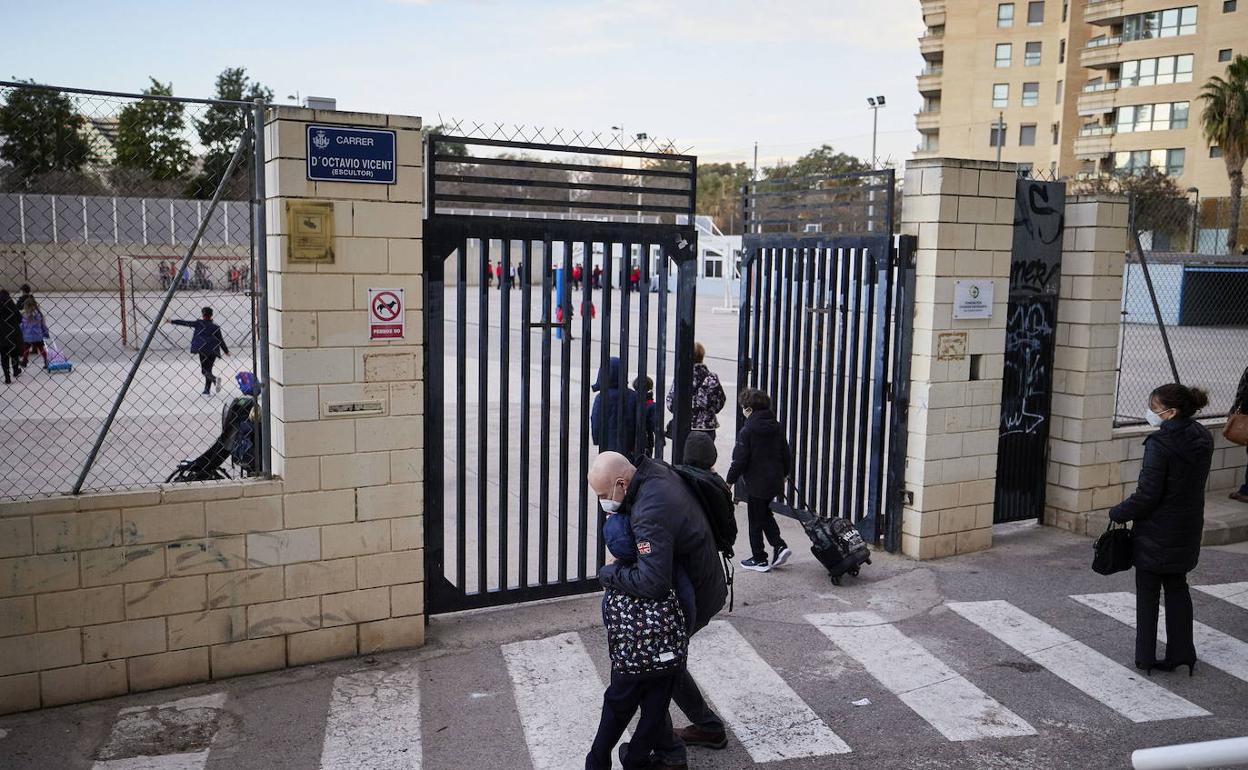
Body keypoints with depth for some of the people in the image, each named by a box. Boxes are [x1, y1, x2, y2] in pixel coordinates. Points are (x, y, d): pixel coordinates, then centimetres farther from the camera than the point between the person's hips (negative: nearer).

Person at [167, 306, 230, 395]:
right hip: (213, 351, 3)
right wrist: (226, 351, 18)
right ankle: (207, 390, 13)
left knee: (204, 370, 0)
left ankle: (215, 379, -29)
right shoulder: (215, 326, 6)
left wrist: (172, 321, 22)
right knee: (208, 369, 13)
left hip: (203, 350, -3)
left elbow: (185, 323, 10)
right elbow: (221, 340, 8)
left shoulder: (199, 323, 2)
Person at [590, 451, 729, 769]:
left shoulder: (650, 514, -35)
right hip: (705, 585, 10)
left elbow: (652, 582, -42)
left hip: (692, 600, -9)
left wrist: (609, 573, -25)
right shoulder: (657, 470, -6)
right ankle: (708, 725, 39)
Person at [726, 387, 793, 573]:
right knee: (766, 514, 25)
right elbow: (786, 454, 12)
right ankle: (780, 546, 12)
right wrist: (785, 474, 27)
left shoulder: (747, 430, -17)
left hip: (756, 483, -7)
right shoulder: (777, 427, 4)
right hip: (775, 481, 7)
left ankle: (759, 559, 14)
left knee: (756, 521, 6)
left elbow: (739, 460, -17)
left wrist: (730, 481, -6)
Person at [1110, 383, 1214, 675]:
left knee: (1147, 592, 7)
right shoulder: (1202, 439, 2)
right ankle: (1182, 653, 23)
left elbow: (1147, 495, -21)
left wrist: (1117, 513, -7)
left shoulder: (1160, 443, -22)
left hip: (1156, 532, -7)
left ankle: (1146, 657, 15)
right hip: (1188, 530, 7)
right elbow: (1194, 483, 10)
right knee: (1177, 588, 20)